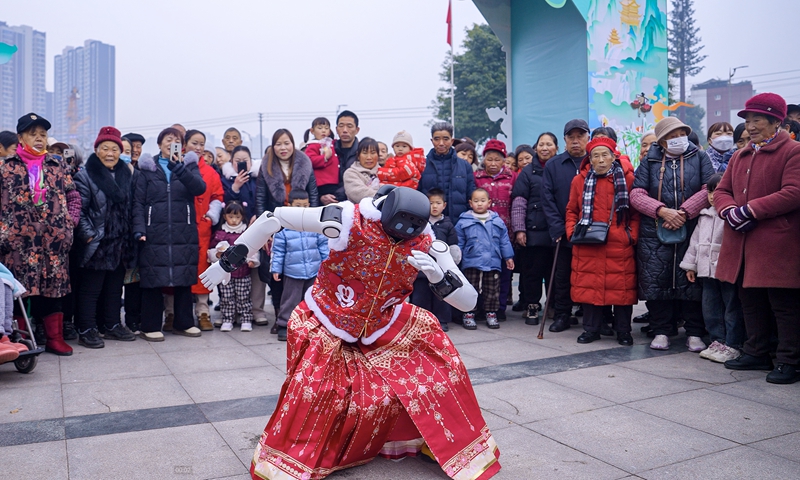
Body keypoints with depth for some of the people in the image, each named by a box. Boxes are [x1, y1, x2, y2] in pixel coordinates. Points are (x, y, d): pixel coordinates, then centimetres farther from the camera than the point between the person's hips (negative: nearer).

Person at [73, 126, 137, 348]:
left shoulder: (126, 174, 10)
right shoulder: (85, 176, -7)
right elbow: (79, 210, -12)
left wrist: (130, 235, 9)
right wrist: (88, 235, -18)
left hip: (119, 244, 6)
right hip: (96, 244, -6)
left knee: (115, 287, 15)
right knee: (90, 288, 3)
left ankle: (112, 325, 27)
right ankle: (86, 330, 12)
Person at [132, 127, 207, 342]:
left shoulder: (189, 164, 11)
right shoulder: (147, 169, 8)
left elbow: (200, 187, -8)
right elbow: (138, 202, 2)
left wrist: (179, 168, -21)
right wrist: (139, 229, -11)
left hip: (184, 233, 1)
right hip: (155, 233, -1)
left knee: (184, 278, 6)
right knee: (153, 279, 0)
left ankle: (184, 323, 19)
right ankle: (151, 326, 11)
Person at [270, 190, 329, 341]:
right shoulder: (283, 226, -6)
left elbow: (323, 245, 5)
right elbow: (278, 250, -2)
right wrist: (276, 269, -2)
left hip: (314, 271, 3)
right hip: (292, 272, -2)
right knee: (290, 300, 5)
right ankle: (283, 326, 16)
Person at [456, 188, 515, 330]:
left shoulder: (497, 221, 6)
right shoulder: (464, 222, 1)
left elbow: (504, 241, 12)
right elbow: (458, 243, 4)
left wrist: (508, 257, 11)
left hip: (493, 263, 2)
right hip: (471, 263, -2)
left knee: (492, 290, 10)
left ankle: (491, 314, 21)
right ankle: (468, 314, 13)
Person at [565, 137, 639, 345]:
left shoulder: (627, 178, 1)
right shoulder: (580, 180, 7)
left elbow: (636, 211, 4)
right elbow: (571, 210, 14)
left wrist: (633, 235, -5)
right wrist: (572, 232, 1)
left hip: (620, 245, -2)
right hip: (586, 245, 2)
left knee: (621, 287, 3)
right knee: (588, 286, 6)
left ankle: (623, 330, 19)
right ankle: (591, 328, 20)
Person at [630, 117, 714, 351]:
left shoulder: (700, 158, 9)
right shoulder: (650, 161, 8)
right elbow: (636, 194, -2)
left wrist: (684, 212, -14)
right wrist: (662, 211, -16)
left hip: (692, 232, 0)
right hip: (655, 233, 1)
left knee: (691, 281, 3)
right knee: (656, 281, 2)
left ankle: (694, 333, 14)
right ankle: (661, 331, 14)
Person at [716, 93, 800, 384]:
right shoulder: (740, 156, 17)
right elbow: (722, 190, 15)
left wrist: (749, 209, -19)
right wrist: (730, 210, -7)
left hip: (776, 245, -7)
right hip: (741, 244, 7)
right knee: (750, 302, 14)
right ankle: (757, 354, 26)